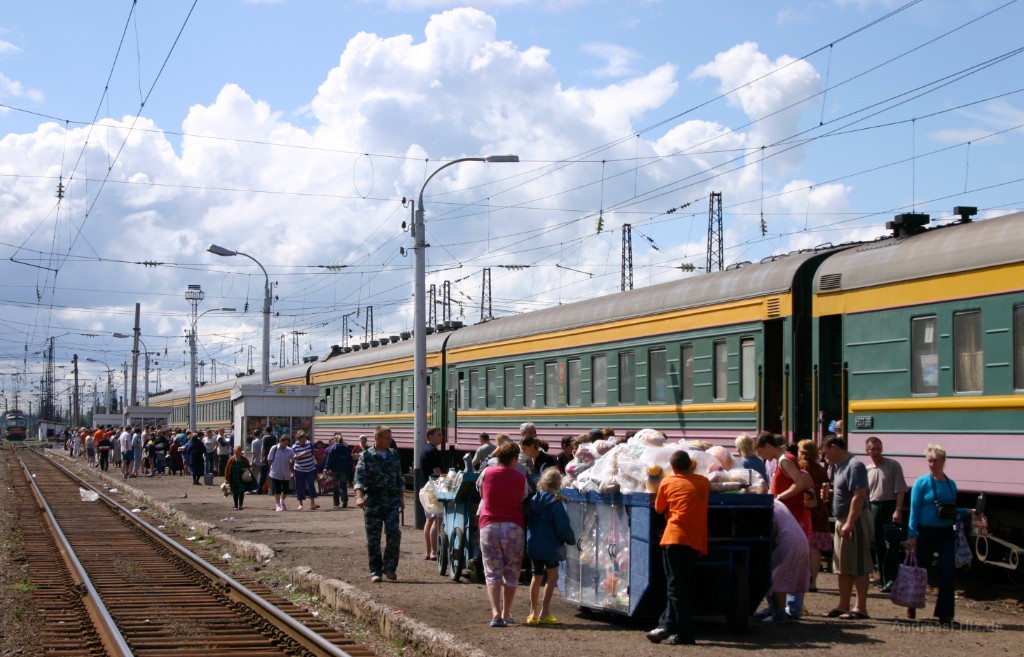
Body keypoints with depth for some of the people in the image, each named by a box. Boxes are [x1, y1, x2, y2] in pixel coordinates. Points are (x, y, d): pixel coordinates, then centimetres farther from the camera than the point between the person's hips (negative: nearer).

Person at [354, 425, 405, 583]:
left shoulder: (394, 455, 12)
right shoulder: (366, 456, -2)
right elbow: (359, 477, -13)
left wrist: (401, 499, 16)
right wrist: (359, 496, -28)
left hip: (392, 499, 3)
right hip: (373, 500, -3)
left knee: (394, 533, -11)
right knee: (373, 538, 1)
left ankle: (389, 567, 2)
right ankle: (375, 571, 9)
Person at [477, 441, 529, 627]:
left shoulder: (487, 473, 1)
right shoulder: (520, 477, -1)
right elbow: (524, 499, 7)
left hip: (489, 526, 0)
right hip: (514, 527, 0)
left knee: (492, 572, 2)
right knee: (511, 572, 13)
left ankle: (496, 613, -13)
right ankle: (506, 614, 19)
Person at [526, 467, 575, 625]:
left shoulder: (533, 500, 5)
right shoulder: (555, 503, -14)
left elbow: (528, 522, 13)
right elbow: (563, 526, -13)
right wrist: (571, 539, 2)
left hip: (533, 545, 7)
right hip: (550, 545, -7)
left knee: (537, 577, 15)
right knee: (552, 575, 1)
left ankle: (533, 613, 22)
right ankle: (544, 612, -6)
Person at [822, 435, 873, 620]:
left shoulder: (854, 466, -16)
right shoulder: (838, 466, 13)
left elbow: (859, 496, -23)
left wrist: (850, 524, -26)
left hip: (856, 520, -10)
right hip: (842, 521, 10)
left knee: (858, 567, -7)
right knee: (843, 568, 13)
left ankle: (861, 608, -5)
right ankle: (843, 606, 19)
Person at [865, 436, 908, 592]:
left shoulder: (893, 465, -3)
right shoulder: (867, 470, 11)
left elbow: (900, 490, -8)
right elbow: (864, 493, 18)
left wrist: (898, 510, -16)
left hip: (890, 506, -5)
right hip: (874, 508, 5)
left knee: (891, 545, -10)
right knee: (878, 545, 9)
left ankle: (891, 579, -11)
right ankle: (883, 578, 16)